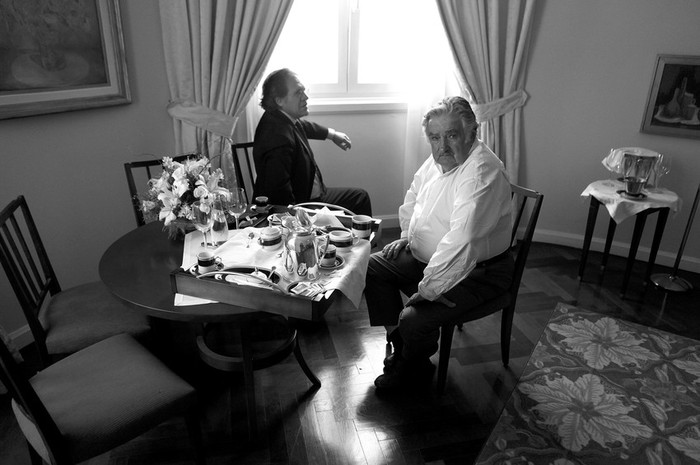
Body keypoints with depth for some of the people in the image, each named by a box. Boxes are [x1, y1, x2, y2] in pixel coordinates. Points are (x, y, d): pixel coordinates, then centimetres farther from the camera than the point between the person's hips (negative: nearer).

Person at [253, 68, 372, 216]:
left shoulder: (286, 119, 0)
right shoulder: (279, 138, -31)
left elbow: (302, 125, 29)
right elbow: (280, 197, -33)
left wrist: (331, 134, 32)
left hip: (313, 195, 11)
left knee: (360, 197, 18)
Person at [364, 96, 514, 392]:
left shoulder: (482, 173, -29)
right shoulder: (437, 160, 0)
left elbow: (460, 244, -38)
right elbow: (413, 199, 21)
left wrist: (428, 290, -32)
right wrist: (407, 235, 9)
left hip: (478, 271, -9)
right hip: (426, 254, 9)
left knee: (415, 319, -25)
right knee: (372, 266, 8)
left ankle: (414, 368, 12)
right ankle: (399, 344, 16)